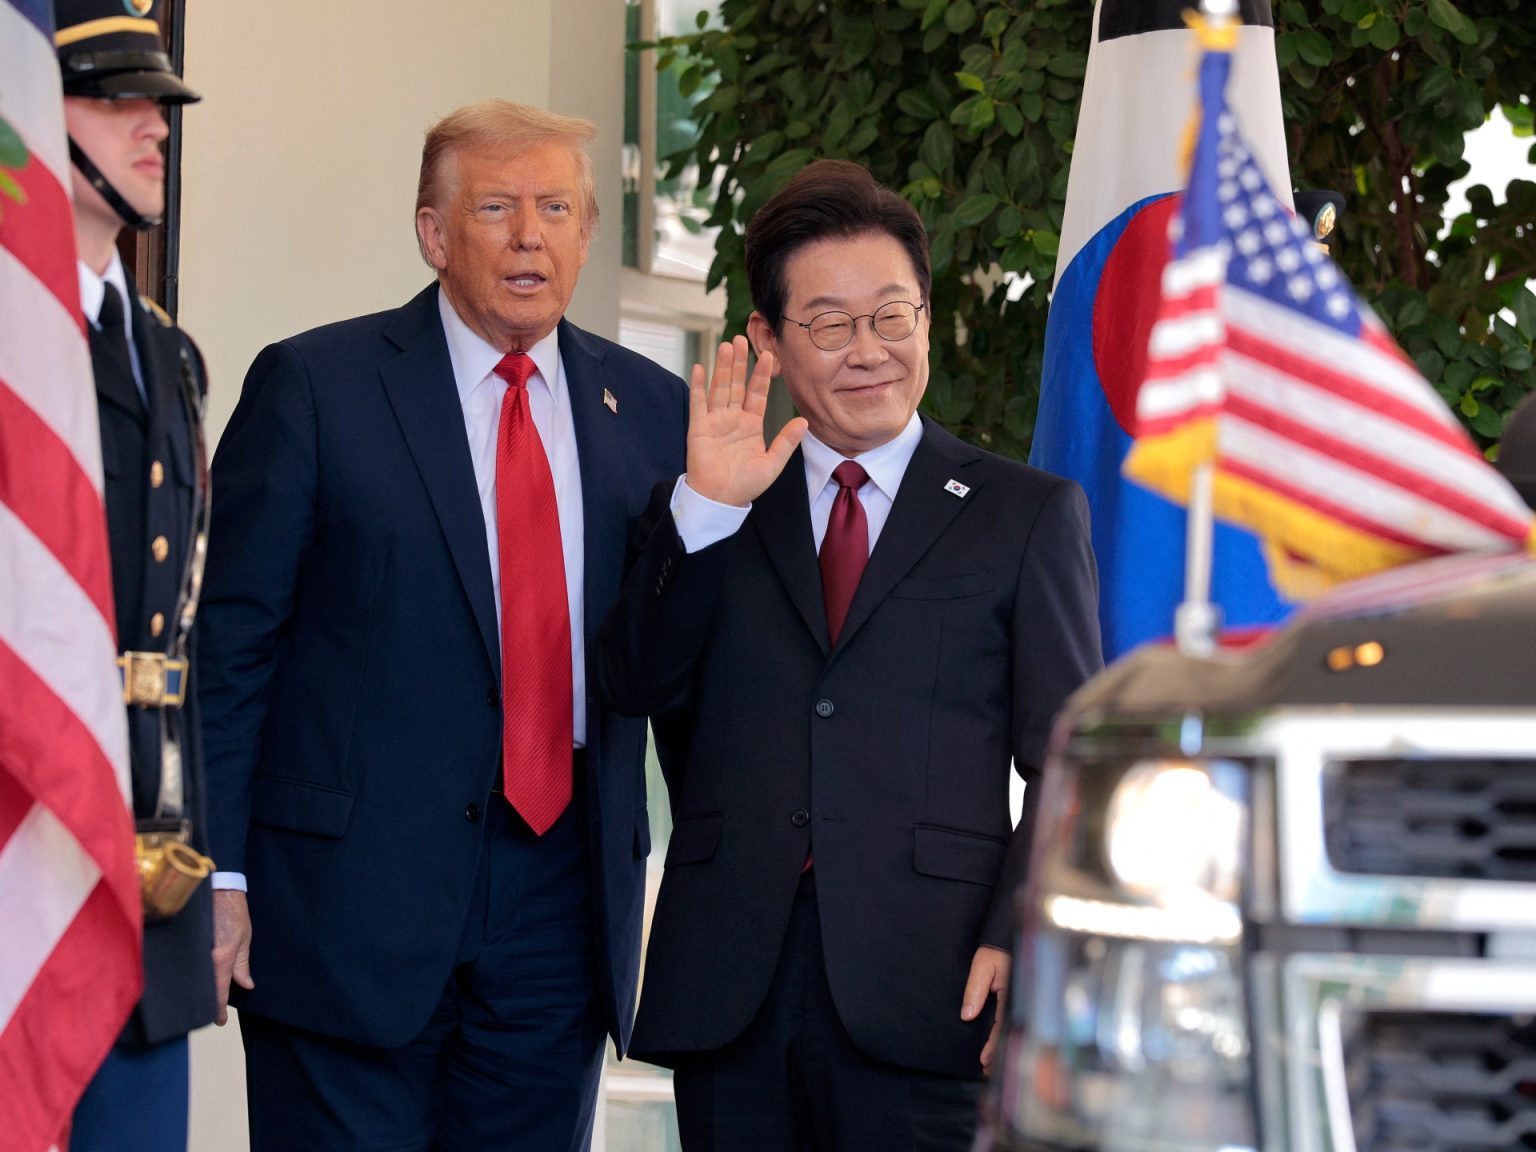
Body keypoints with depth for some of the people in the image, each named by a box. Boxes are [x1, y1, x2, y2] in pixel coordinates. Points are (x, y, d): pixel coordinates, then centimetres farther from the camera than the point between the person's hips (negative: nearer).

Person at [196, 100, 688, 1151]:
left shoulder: (651, 408, 10)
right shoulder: (316, 385, -1)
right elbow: (233, 641, -4)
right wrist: (216, 875, -8)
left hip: (565, 901, 4)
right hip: (352, 890, -4)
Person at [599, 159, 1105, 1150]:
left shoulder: (1029, 513, 9)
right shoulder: (706, 514, 15)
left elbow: (1068, 761, 4)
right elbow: (638, 686, 3)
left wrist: (1019, 939, -9)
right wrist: (705, 504, -7)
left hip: (923, 994, -2)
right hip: (727, 992, 2)